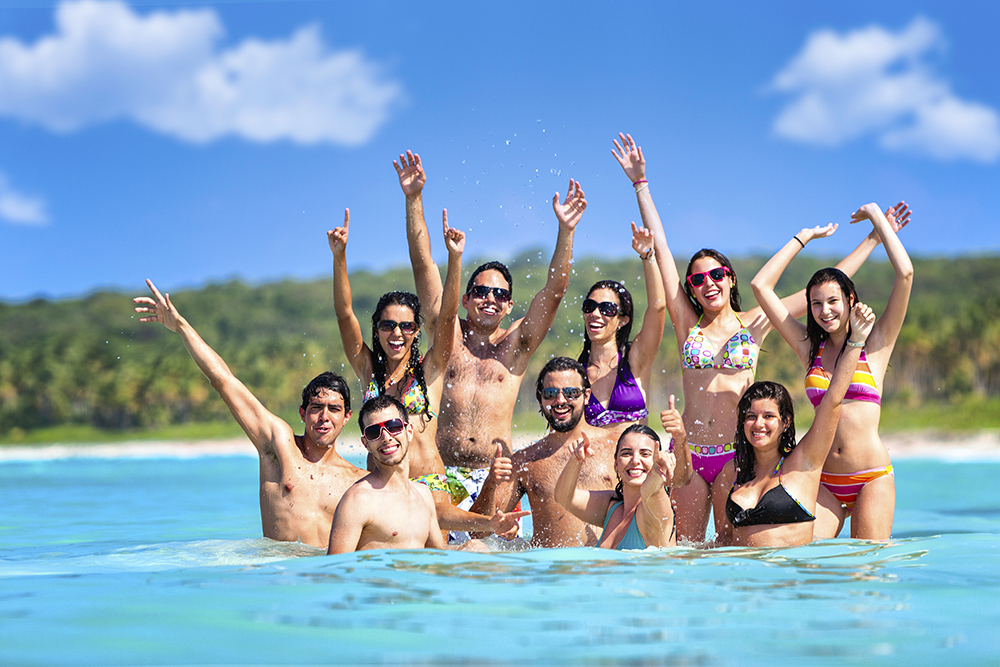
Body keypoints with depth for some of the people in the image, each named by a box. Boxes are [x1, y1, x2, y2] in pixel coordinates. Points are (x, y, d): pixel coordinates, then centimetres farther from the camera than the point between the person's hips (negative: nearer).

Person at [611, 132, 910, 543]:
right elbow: (660, 249, 6)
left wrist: (874, 239, 12)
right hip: (689, 452, 1)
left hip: (736, 452, -1)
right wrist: (640, 183, 5)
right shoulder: (687, 324, 8)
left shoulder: (755, 323, 6)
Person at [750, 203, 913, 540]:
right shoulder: (810, 348, 10)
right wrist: (805, 236, 14)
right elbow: (761, 285, 9)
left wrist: (877, 216, 2)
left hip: (871, 479, -2)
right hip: (824, 482, 2)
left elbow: (905, 274, -8)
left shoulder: (875, 343, 3)